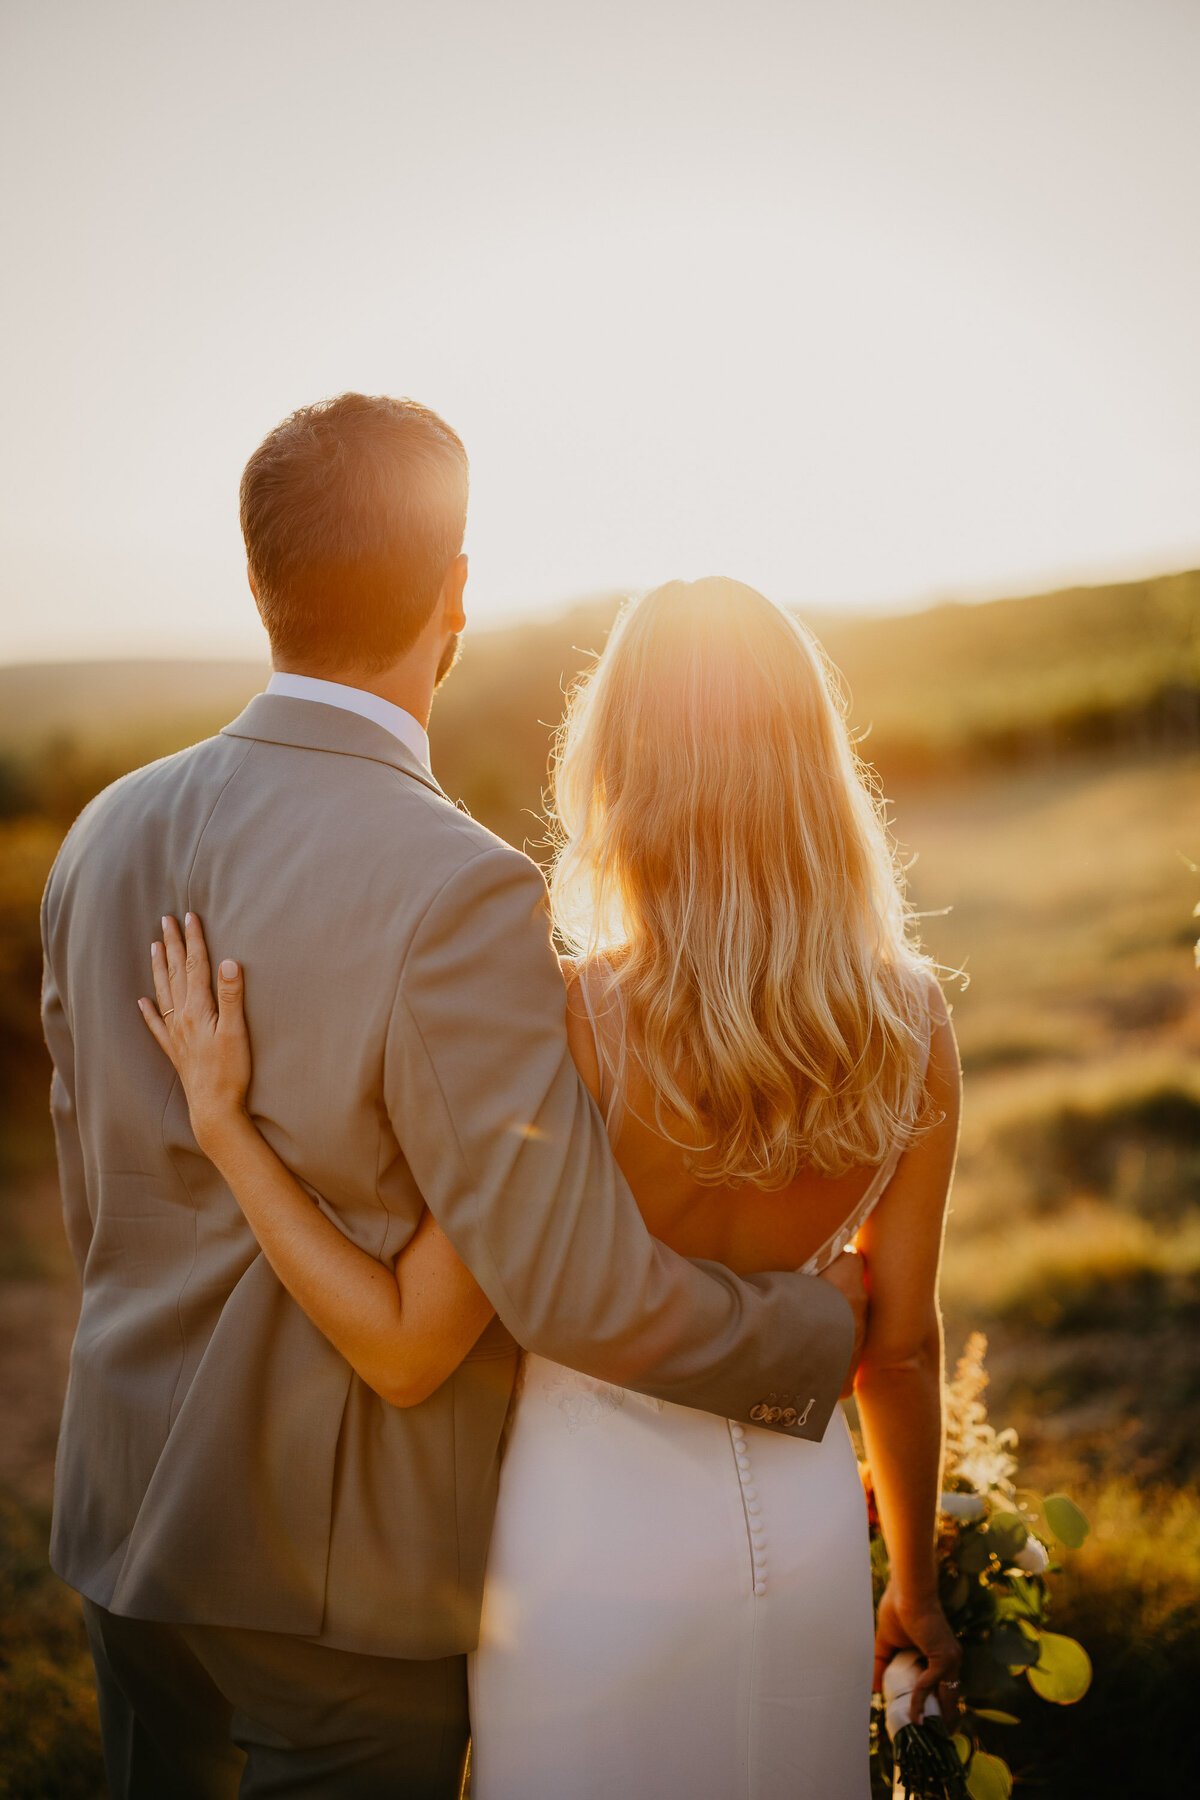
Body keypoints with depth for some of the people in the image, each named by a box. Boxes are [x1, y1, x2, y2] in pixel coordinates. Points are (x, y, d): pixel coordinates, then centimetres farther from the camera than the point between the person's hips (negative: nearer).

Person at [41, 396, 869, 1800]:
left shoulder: (107, 836, -3)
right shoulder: (458, 893, -26)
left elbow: (93, 1206, 7)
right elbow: (576, 1292, -24)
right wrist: (821, 1329, -7)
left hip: (127, 1524, 7)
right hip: (343, 1571, -6)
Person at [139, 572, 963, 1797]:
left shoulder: (567, 1027, -28)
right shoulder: (909, 1023, -15)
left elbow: (406, 1353, -22)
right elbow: (900, 1341, -4)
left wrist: (222, 1116, -17)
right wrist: (916, 1586, 11)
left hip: (601, 1540, -3)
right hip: (806, 1538, 4)